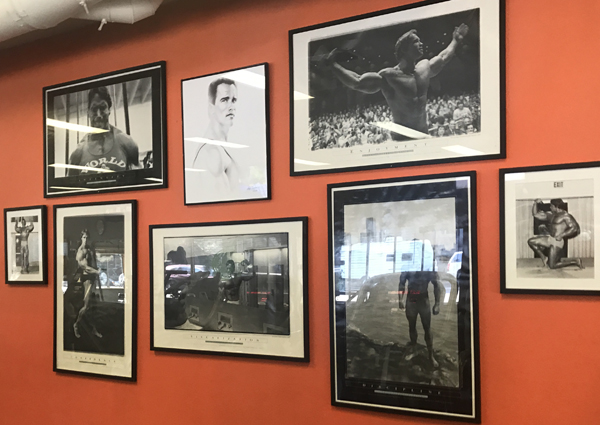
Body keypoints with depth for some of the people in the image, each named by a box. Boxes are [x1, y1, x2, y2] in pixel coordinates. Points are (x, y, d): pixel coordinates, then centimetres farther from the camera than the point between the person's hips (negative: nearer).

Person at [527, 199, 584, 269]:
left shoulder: (565, 215, -8)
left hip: (557, 241, -8)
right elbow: (536, 214, 18)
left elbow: (575, 228, -16)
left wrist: (562, 235, -20)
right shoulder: (551, 215, 14)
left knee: (552, 266, -7)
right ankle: (544, 258, 8)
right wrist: (536, 203, 4)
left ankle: (575, 261, 7)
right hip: (550, 239, 8)